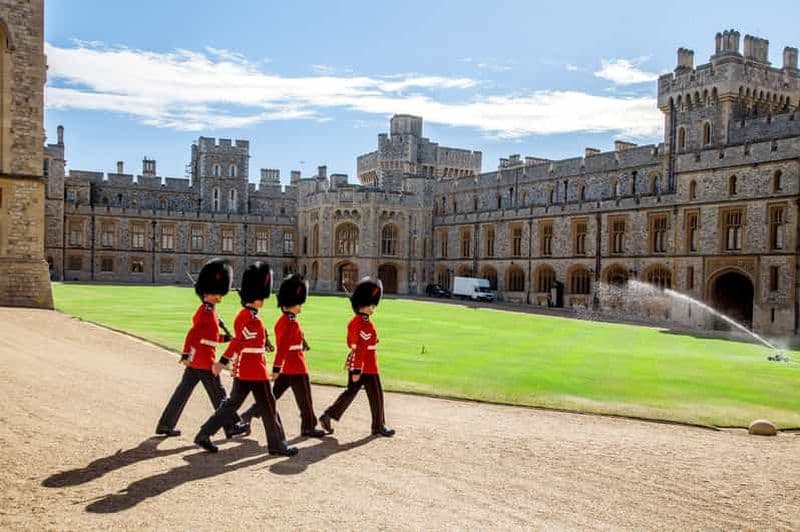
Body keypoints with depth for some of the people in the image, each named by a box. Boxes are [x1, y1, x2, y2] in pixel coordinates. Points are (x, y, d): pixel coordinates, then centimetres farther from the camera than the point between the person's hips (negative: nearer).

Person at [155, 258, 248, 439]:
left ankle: (165, 425, 16)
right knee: (219, 395, 2)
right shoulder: (208, 313, -18)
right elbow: (192, 333, -27)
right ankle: (233, 427, 12)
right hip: (204, 362, -9)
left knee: (182, 392, 12)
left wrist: (225, 338, 15)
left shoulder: (204, 310, 13)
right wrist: (186, 355, -32)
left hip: (194, 361, 9)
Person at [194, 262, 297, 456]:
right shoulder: (252, 319, -19)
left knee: (232, 403, 14)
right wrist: (222, 362, -31)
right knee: (268, 407, 1)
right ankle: (277, 445, 11)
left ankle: (204, 435, 14)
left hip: (243, 370, 9)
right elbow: (239, 341, -27)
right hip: (255, 372, -9)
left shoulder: (243, 315, 12)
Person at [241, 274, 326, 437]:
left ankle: (248, 415, 4)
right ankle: (309, 427, 18)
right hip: (296, 368, -9)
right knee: (304, 399, 6)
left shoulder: (281, 320, 10)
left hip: (285, 368, 9)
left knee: (273, 395, 12)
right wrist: (276, 368, -27)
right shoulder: (293, 323, -19)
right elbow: (283, 346, -26)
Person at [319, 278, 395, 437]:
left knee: (350, 392, 15)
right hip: (367, 367, -9)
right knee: (376, 396, 5)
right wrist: (356, 371, -24)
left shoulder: (354, 321, 8)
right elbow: (359, 349, -24)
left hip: (355, 364, 9)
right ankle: (379, 427, 17)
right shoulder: (366, 325, -21)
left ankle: (328, 416, 12)